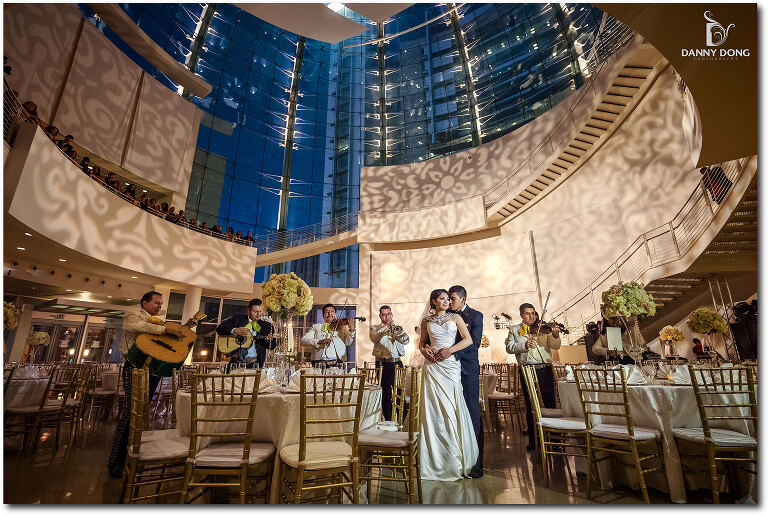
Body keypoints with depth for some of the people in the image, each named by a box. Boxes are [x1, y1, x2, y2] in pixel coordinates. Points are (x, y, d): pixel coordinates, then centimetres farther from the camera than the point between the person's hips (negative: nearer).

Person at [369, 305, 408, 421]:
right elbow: (374, 338, -15)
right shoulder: (375, 328, 8)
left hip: (397, 363, 2)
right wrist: (386, 327, -22)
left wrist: (396, 331, -15)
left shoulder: (398, 328, 15)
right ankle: (388, 419, 16)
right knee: (385, 392, 3)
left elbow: (406, 341, -1)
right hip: (383, 364, -2)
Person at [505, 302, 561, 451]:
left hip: (545, 369, 1)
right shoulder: (514, 330, 9)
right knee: (530, 405, 7)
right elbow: (509, 347, -4)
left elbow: (555, 346, -1)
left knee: (550, 403, 4)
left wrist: (555, 336, -22)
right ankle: (533, 439, 19)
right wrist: (524, 345, -21)